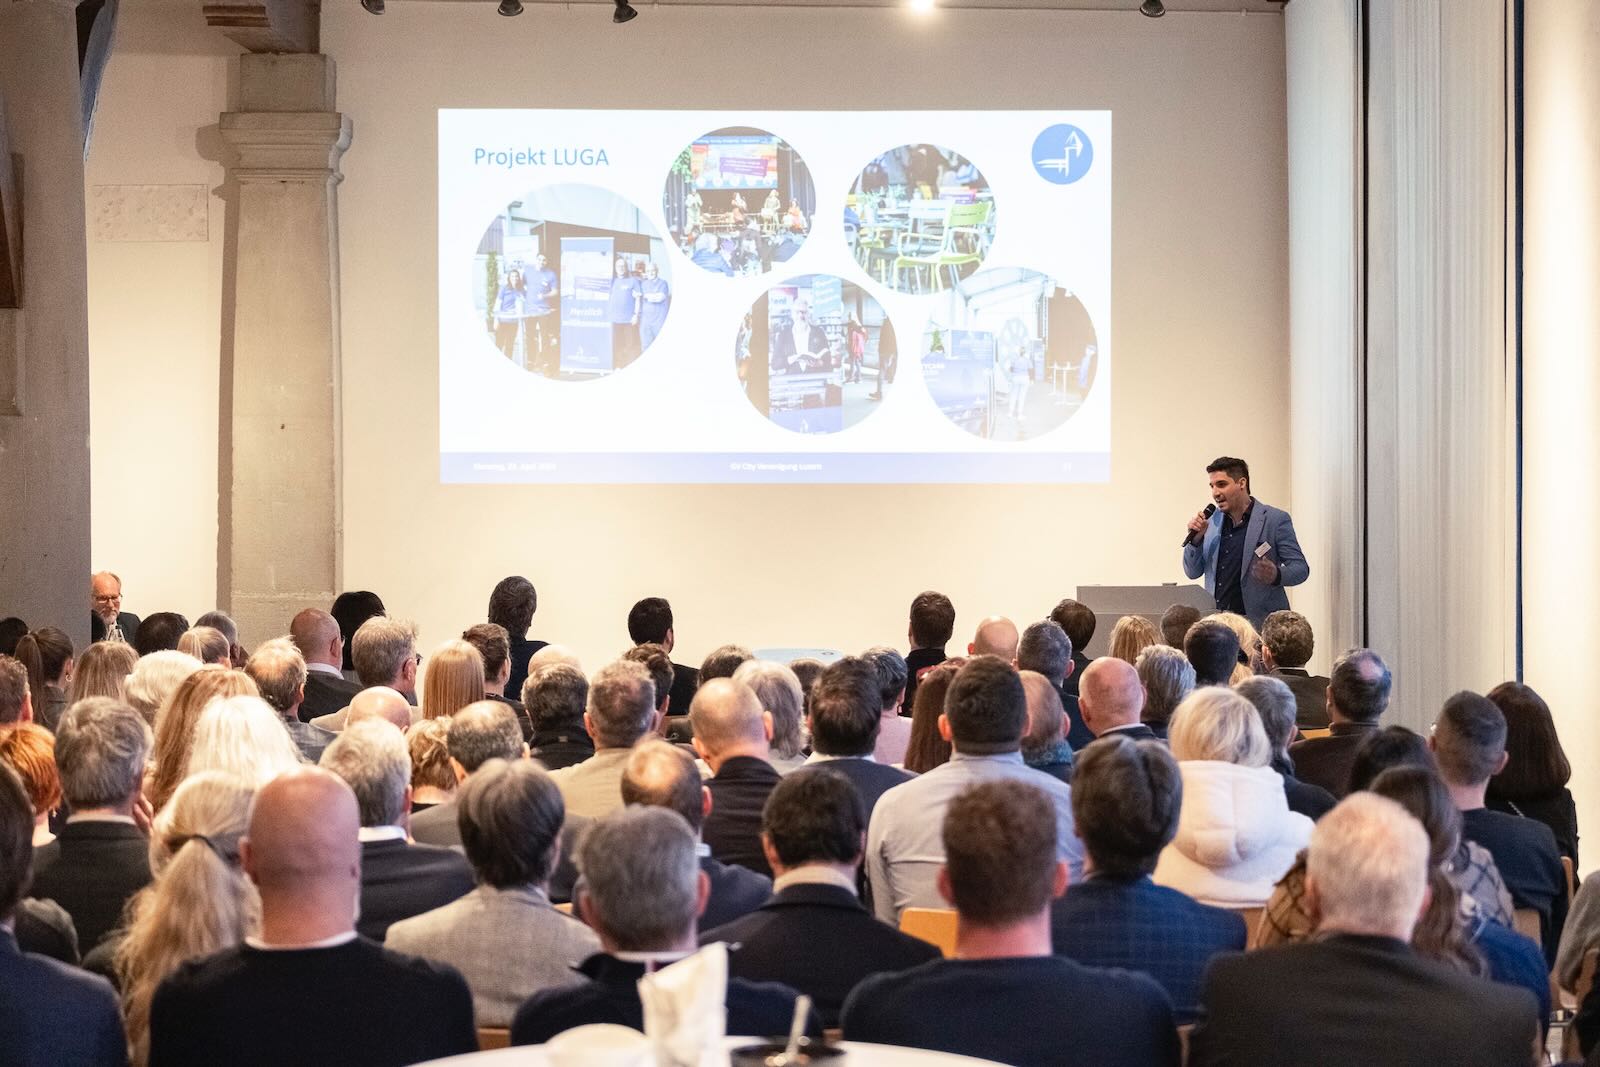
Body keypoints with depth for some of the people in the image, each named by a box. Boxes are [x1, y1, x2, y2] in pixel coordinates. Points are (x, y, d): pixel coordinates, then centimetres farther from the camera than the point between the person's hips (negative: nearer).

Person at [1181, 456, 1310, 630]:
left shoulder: (1275, 519, -2)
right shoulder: (1211, 521, 12)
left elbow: (1301, 568, -1)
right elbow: (1193, 572, 16)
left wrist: (1276, 575, -23)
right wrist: (1196, 538, -2)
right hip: (1216, 622, 4)